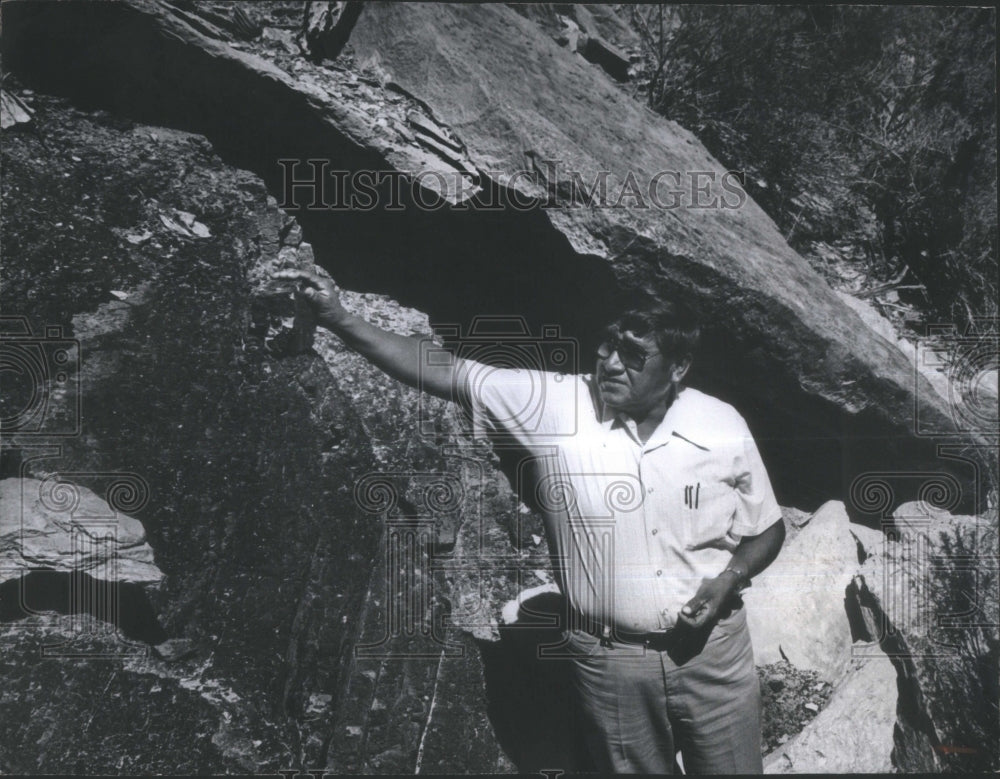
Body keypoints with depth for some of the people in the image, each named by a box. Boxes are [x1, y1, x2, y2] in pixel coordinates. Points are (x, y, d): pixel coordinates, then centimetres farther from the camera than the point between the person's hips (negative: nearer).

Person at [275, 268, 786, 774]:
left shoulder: (724, 428, -9)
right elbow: (439, 372, -15)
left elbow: (766, 531, 4)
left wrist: (729, 579, -16)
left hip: (712, 650, 1)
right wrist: (339, 320, -22)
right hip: (608, 659, -1)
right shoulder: (550, 406, -14)